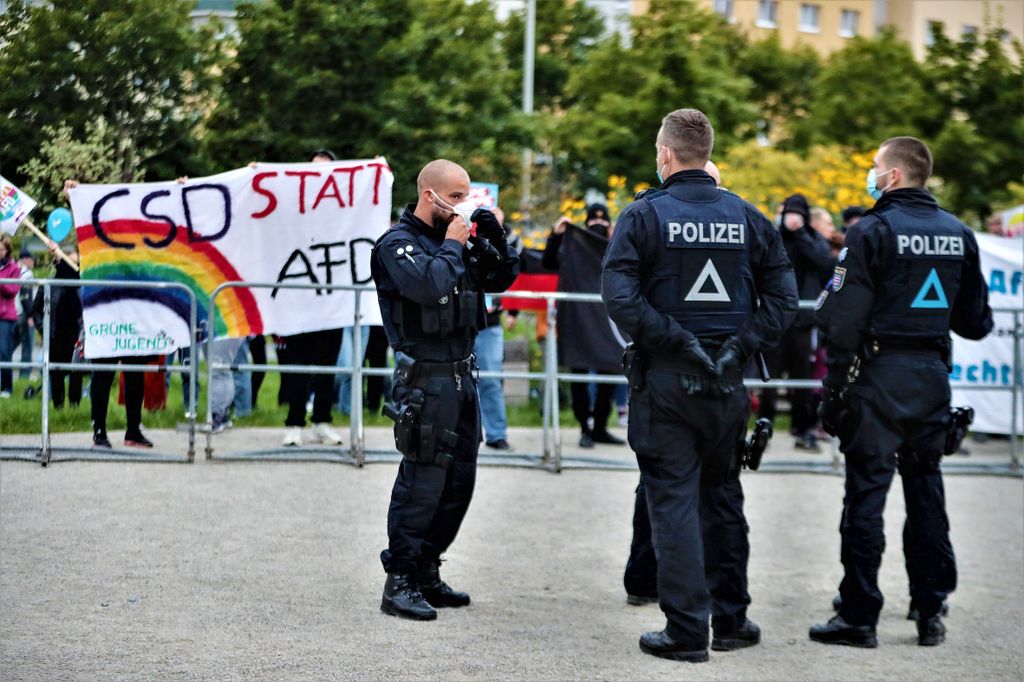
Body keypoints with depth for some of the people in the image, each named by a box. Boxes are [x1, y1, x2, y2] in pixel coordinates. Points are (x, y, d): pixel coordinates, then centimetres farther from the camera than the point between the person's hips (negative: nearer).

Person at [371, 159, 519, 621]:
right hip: (425, 378, -8)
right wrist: (452, 245, -12)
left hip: (460, 374, 9)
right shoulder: (398, 243, -9)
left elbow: (501, 279, 19)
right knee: (422, 481, -10)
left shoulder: (453, 239, 14)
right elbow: (427, 285, -27)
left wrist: (493, 238, 4)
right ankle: (400, 584, -5)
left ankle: (426, 572, 20)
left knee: (459, 482, 11)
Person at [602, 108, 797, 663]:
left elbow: (620, 298, -18)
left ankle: (687, 629, 0)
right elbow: (782, 296, 1)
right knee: (722, 496, 16)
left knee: (673, 500, 1)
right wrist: (743, 344, -1)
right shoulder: (745, 217, 5)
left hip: (666, 380, -4)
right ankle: (732, 619, 22)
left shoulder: (644, 215, -7)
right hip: (727, 380, 4)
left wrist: (673, 340, -13)